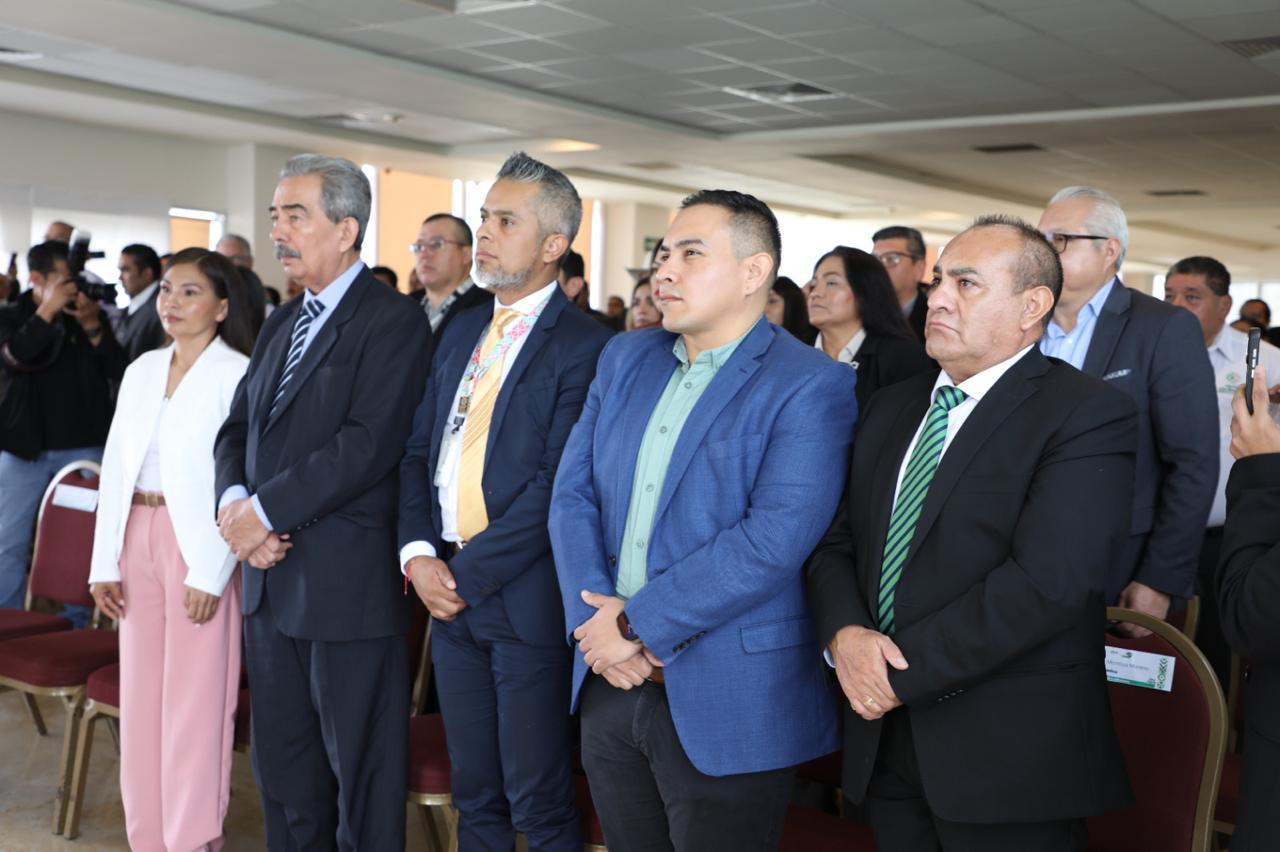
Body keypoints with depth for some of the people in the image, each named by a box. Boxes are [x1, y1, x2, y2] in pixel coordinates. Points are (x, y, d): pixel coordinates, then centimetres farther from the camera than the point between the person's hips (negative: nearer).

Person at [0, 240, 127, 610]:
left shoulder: (90, 314, 5)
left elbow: (120, 371, -3)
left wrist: (93, 328, -15)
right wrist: (48, 310, -20)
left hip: (84, 447, 1)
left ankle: (77, 626, 14)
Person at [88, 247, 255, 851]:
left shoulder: (237, 374, -8)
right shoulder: (142, 370, 12)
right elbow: (116, 466, 11)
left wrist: (210, 573, -17)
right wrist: (105, 562, 6)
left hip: (198, 543, -6)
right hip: (138, 536, 7)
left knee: (195, 700, -1)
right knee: (140, 695, 11)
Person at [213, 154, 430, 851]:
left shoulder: (393, 320, -10)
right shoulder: (282, 322, 16)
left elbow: (368, 444, -20)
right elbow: (238, 427, 14)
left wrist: (265, 511, -17)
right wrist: (233, 500, -6)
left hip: (347, 582, -8)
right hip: (270, 578, 8)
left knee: (361, 772, 4)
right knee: (282, 766, 17)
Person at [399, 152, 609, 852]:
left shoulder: (583, 346, -12)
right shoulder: (462, 332, 13)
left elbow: (558, 487, -18)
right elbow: (419, 451, 12)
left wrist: (468, 574, -15)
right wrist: (417, 553, -3)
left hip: (525, 601, -7)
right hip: (448, 589, 7)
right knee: (474, 795, 17)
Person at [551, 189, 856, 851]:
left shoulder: (811, 387, -12)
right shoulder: (625, 359, 9)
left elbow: (775, 538, -21)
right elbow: (573, 495, 5)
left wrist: (637, 622, -18)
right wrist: (596, 622, -9)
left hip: (725, 699, -6)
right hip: (609, 681, 6)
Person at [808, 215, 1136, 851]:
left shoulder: (1088, 415, -11)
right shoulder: (892, 408, 11)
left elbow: (1046, 584, -21)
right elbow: (835, 542, 9)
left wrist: (902, 671, -18)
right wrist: (847, 633, -11)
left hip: (1011, 755, -5)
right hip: (883, 735, 6)